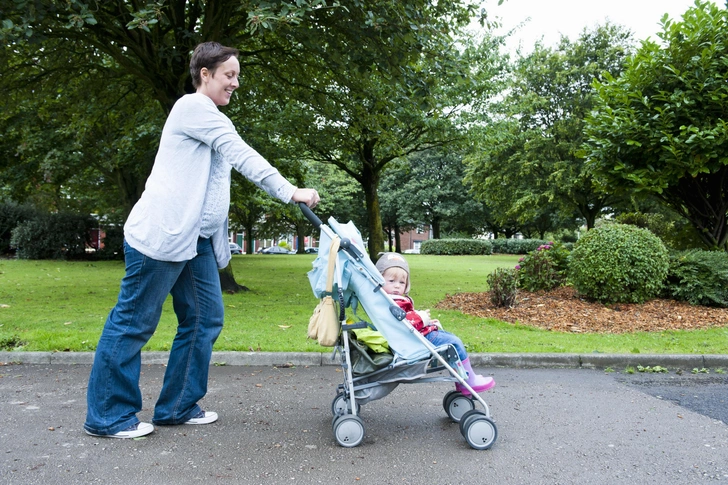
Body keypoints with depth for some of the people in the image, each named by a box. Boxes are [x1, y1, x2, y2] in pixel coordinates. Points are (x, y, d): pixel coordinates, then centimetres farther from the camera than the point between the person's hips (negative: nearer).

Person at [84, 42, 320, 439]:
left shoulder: (208, 118, 24)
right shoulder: (194, 107, -7)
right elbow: (243, 157, -15)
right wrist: (291, 192, -17)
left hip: (196, 240, 10)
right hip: (162, 234, -10)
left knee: (204, 320, 8)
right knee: (134, 322, -1)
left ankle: (177, 407, 19)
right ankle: (106, 416, 12)